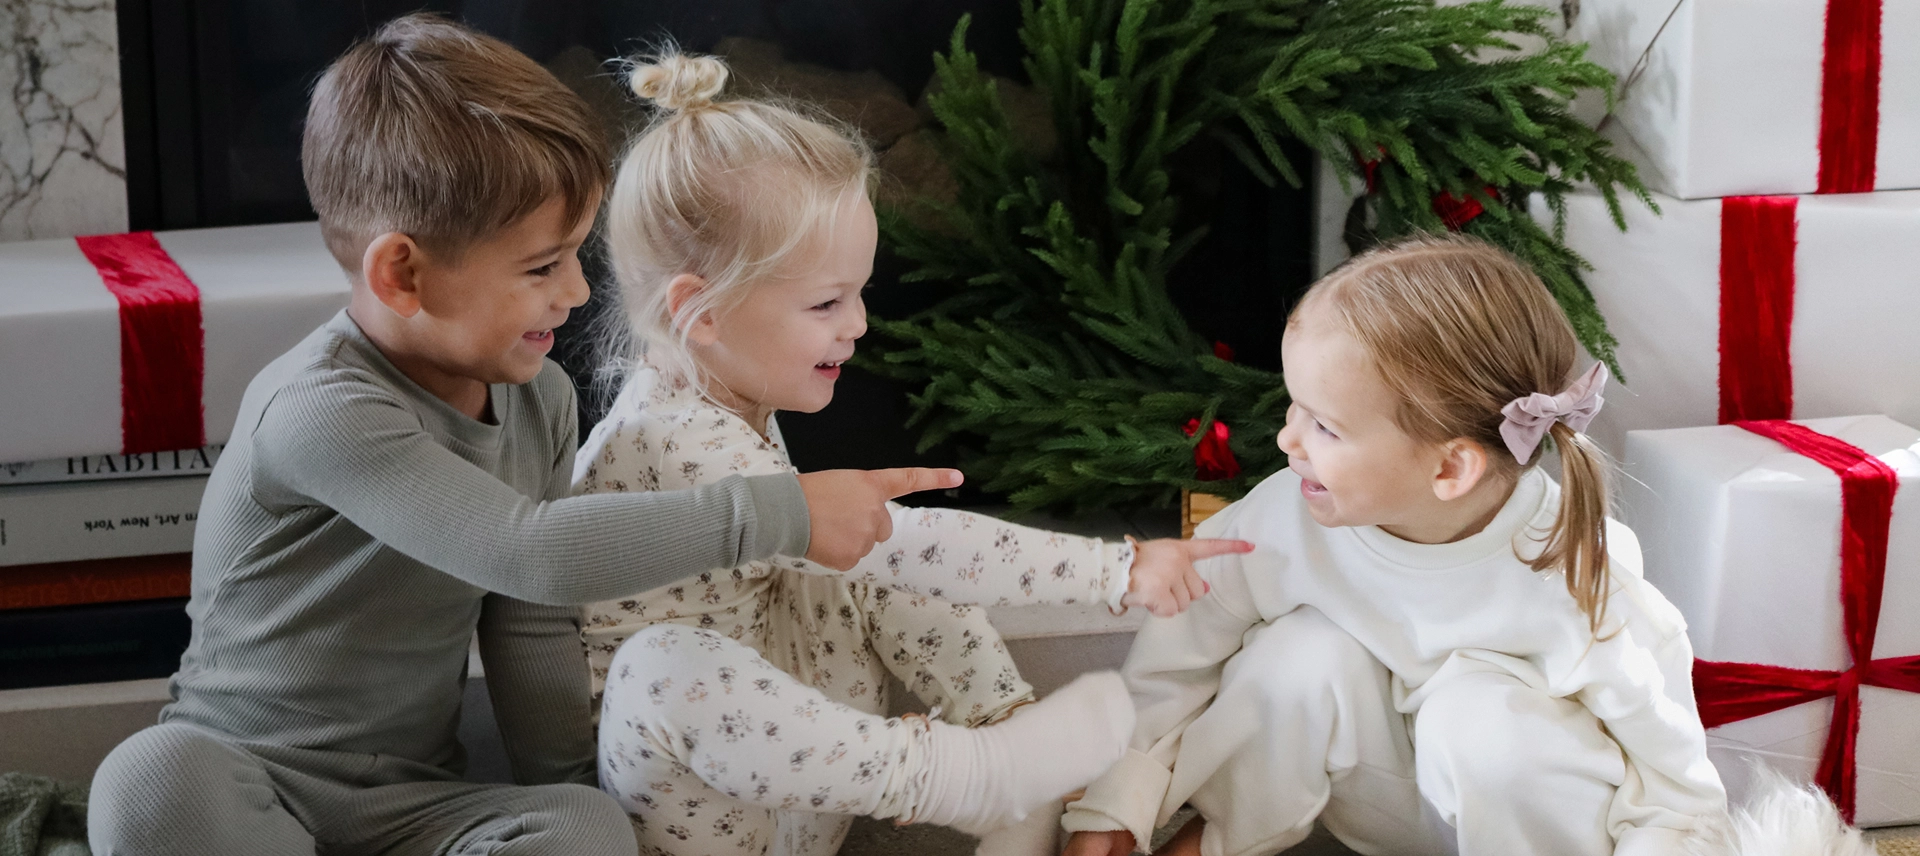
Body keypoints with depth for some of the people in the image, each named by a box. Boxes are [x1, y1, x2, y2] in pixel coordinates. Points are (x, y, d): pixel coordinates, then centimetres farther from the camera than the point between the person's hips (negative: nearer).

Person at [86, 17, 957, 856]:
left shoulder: (538, 400, 1)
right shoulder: (321, 409, -25)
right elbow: (530, 554, -35)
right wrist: (781, 513, -32)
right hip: (248, 773, -5)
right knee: (156, 779, -39)